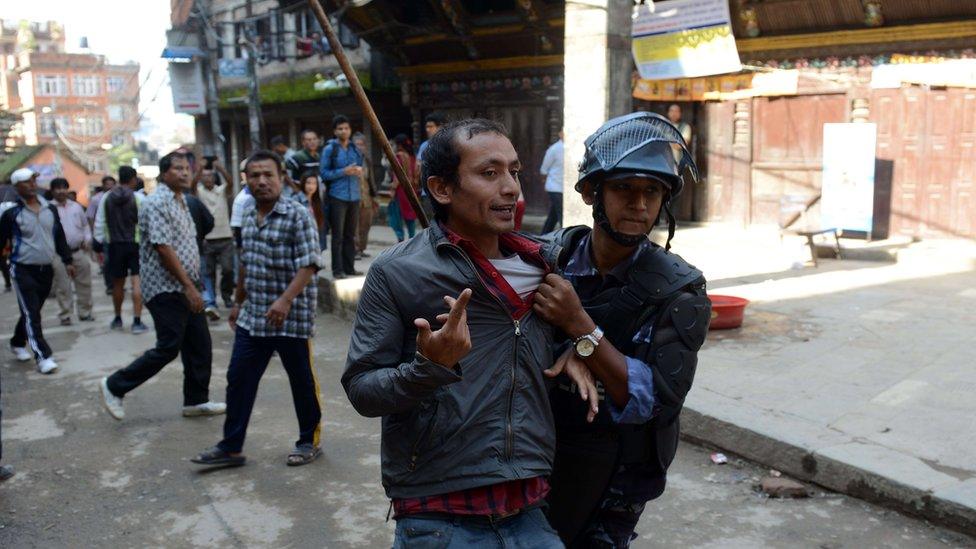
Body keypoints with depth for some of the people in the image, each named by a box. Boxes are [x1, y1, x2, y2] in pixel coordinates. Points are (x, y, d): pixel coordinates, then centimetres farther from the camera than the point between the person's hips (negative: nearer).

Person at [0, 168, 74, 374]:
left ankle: (17, 344, 37)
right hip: (23, 270, -5)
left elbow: (59, 237, 15)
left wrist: (68, 261, 12)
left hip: (46, 270, 5)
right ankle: (43, 357, -11)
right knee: (31, 314, -9)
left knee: (32, 311, 16)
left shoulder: (50, 209, 7)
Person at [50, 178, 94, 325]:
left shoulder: (76, 206, 12)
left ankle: (85, 312, 19)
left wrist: (87, 239, 4)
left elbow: (85, 225, 19)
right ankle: (65, 315, 10)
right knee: (63, 286, 0)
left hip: (79, 251, 4)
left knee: (84, 284, 8)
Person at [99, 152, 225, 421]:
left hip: (186, 288, 9)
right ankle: (114, 387, 9)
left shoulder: (181, 201, 16)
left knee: (199, 346, 9)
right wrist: (189, 287, -22)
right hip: (166, 288, -9)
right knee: (168, 348, -6)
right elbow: (163, 248, -21)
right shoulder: (158, 203, -14)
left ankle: (196, 401, 19)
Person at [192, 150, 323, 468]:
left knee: (301, 381, 7)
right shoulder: (250, 216, 11)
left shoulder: (297, 216, -12)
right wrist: (238, 302, 23)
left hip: (290, 318, -7)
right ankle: (231, 447, 19)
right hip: (252, 317, 7)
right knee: (238, 379, 8)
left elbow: (308, 265, -19)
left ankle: (310, 441, 25)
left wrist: (285, 300, -29)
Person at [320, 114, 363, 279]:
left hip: (354, 196, 5)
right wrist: (344, 172, -17)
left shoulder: (355, 149, 12)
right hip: (337, 197, -5)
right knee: (338, 236, -2)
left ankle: (349, 268, 18)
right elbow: (324, 173, -6)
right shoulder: (329, 149, -3)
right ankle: (338, 270, 2)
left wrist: (359, 170, -3)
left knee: (351, 235, 10)